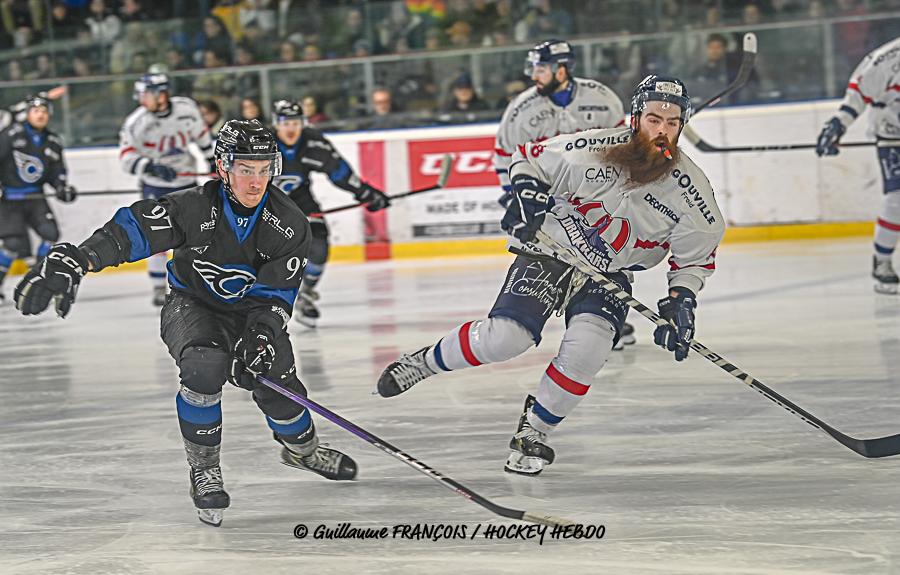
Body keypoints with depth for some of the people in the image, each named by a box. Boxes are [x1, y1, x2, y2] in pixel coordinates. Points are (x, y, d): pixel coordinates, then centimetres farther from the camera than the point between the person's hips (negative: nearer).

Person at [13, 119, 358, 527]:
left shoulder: (289, 225, -16)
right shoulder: (195, 208, -24)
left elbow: (274, 295, -14)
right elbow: (132, 229, -30)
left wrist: (260, 338, -31)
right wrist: (69, 262, -43)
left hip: (253, 314, 3)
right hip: (192, 307, -3)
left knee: (275, 380, -11)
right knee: (205, 365, -32)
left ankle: (302, 449, 27)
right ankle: (203, 468, -14)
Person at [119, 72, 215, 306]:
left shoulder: (186, 107, -8)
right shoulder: (136, 122, -18)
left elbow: (200, 133, 9)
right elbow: (127, 157, -21)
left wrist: (212, 159, 16)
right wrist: (152, 168, -36)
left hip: (186, 181, 3)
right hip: (155, 185, -3)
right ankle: (159, 288, -3)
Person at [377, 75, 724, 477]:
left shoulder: (691, 191, -13)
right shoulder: (590, 151, -19)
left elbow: (698, 257, 1)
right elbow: (527, 157, -2)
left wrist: (682, 300, -13)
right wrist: (526, 193, -20)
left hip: (610, 275, 2)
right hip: (552, 251, -2)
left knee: (586, 349, -24)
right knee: (505, 337, -19)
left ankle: (534, 430, -1)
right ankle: (423, 362, 8)